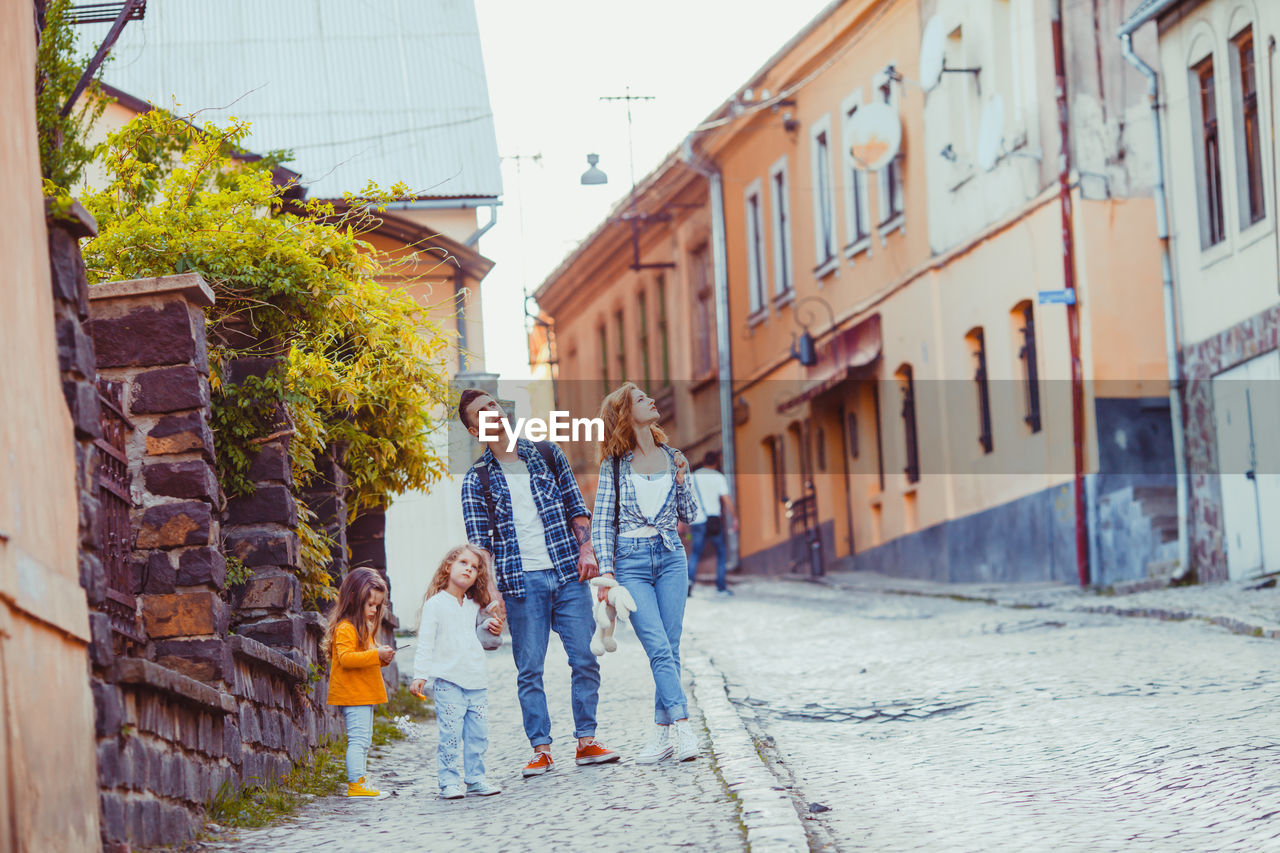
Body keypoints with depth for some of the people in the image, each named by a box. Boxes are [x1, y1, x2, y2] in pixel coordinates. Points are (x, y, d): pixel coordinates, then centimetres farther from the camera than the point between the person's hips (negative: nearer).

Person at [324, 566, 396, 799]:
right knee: (358, 738, -13)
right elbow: (346, 658, -26)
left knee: (363, 740, 13)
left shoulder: (363, 627, 19)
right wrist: (376, 654, -28)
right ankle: (355, 784, -13)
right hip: (352, 695, -11)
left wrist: (383, 659, 9)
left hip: (364, 695, 11)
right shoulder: (345, 628, -14)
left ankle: (359, 783, 17)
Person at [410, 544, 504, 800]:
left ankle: (475, 778, 15)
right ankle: (448, 781, -4)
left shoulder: (475, 606, 14)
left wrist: (494, 627, 10)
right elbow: (425, 644, -5)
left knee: (478, 735, 6)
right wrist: (420, 675, -12)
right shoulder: (436, 604, -3)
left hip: (477, 681, 6)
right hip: (448, 681, -6)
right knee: (450, 735, -9)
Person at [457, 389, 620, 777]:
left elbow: (576, 507, 14)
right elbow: (479, 541, 0)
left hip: (567, 573, 2)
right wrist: (491, 589, -11)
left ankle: (586, 741, 6)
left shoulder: (547, 455, 12)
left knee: (585, 658, -2)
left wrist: (586, 548, -1)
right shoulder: (477, 480, 6)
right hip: (521, 581, -1)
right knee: (529, 669, -3)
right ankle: (541, 749, 2)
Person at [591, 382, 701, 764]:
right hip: (631, 562, -3)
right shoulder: (614, 465, 1)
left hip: (670, 558, 3)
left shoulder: (670, 456, 10)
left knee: (670, 649, -2)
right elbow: (602, 522, 2)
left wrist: (681, 479, -2)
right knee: (659, 648, -14)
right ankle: (683, 728, -20)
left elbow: (688, 515, 14)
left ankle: (663, 734, 2)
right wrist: (606, 571, -7)